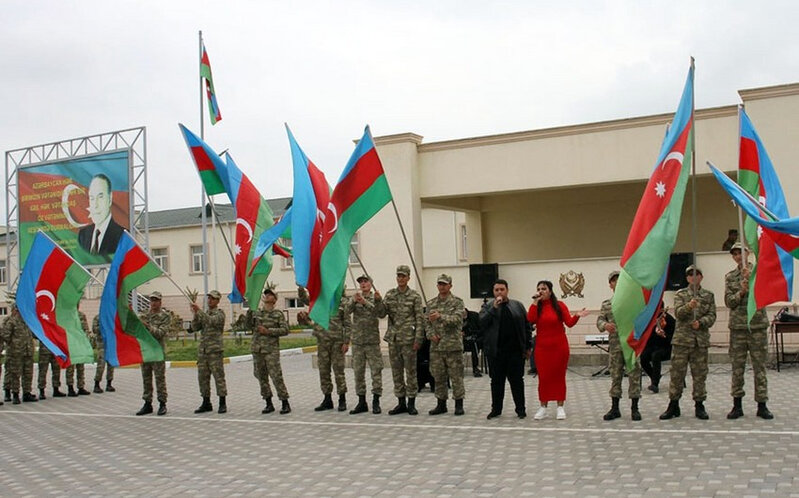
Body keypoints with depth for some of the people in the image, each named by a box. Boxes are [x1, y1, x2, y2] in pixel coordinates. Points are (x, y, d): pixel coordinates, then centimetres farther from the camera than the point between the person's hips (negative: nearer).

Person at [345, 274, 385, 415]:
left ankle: (376, 402, 5)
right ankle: (362, 402, 15)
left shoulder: (376, 298, 2)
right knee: (358, 372, 6)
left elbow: (379, 311, -17)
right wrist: (354, 301, -26)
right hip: (357, 340, 3)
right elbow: (347, 311, -7)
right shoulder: (355, 297, 9)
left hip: (372, 340, -3)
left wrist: (364, 302, -29)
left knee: (376, 371, -2)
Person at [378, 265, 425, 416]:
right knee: (396, 372, 8)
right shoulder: (390, 295, 8)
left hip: (408, 339, -4)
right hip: (393, 339, 4)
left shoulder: (414, 296, -2)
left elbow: (419, 319, -5)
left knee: (410, 372, 2)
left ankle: (411, 403, 11)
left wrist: (418, 339, -11)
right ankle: (401, 403, 17)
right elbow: (381, 314, 3)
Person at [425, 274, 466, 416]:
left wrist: (440, 316, -31)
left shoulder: (457, 302, -2)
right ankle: (441, 404, 19)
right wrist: (430, 334, -6)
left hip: (453, 345, -4)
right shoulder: (431, 303, 12)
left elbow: (457, 319, -18)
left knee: (456, 376, 1)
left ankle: (459, 404, 10)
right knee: (438, 376, 10)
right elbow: (427, 323, 13)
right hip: (436, 346, 4)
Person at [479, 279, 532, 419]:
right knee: (496, 381, 7)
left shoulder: (517, 305, 8)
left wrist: (528, 346, 2)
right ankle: (496, 409, 17)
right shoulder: (488, 306, 7)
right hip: (495, 351, 0)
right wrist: (494, 308, -15)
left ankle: (521, 409, 12)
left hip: (515, 350, 0)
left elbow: (527, 327, 7)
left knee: (517, 380, 4)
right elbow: (482, 322, -10)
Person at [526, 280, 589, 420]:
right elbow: (530, 319, -16)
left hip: (559, 346, -1)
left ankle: (560, 407, 15)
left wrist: (577, 316, -24)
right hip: (542, 347, 1)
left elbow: (569, 323, -6)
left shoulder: (559, 305, -1)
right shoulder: (536, 307, 3)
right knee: (543, 377, 4)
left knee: (559, 376, 6)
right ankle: (543, 408, 13)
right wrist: (535, 303, -17)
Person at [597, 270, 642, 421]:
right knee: (615, 376, 7)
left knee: (634, 375, 0)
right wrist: (605, 325, -18)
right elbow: (599, 320, 3)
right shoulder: (606, 304, 11)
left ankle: (634, 408, 10)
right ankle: (615, 408, 15)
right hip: (614, 345, 2)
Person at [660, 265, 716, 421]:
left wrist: (700, 322, -16)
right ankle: (673, 405, 8)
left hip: (701, 339, 1)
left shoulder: (709, 295, 10)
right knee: (677, 372, 0)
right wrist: (689, 306, -28)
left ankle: (699, 405, 14)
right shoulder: (680, 294, 6)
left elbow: (712, 316, 3)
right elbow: (678, 313, -8)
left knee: (700, 374, 4)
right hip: (682, 338, -1)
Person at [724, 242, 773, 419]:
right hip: (737, 326, 1)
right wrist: (741, 292, -15)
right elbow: (729, 302, 2)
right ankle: (737, 405, 10)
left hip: (758, 325, -1)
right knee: (737, 366, 3)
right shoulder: (730, 277, 9)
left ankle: (762, 405, 9)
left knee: (759, 365, 2)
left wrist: (751, 278, -20)